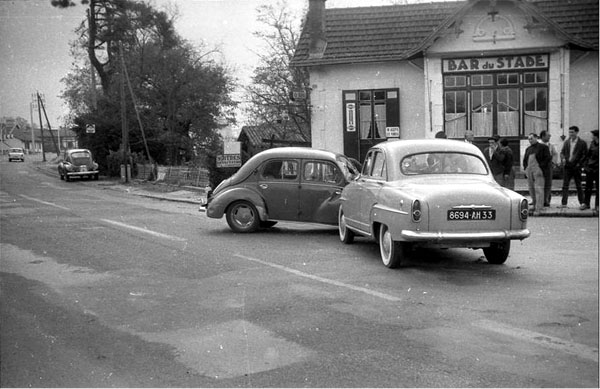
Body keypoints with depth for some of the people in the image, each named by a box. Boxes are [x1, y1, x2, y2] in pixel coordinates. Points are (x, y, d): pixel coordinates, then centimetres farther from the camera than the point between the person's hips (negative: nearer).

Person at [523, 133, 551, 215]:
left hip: (538, 171, -7)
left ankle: (538, 209, -12)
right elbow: (525, 160, 26)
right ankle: (534, 204, 19)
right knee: (531, 189, 8)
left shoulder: (543, 147, 0)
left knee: (538, 189, -10)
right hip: (529, 171, 7)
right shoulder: (528, 149, 20)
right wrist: (526, 168, 10)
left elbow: (548, 158, -6)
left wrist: (541, 167, -13)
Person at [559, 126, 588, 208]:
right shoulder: (566, 142, 10)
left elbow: (585, 155, -4)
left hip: (576, 167, -4)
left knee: (578, 186, 4)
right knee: (565, 185, 1)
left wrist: (579, 163, -13)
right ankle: (563, 203, 3)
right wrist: (563, 158, -6)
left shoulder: (582, 143, -3)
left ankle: (582, 203, 14)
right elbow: (562, 152, 13)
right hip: (567, 166, 4)